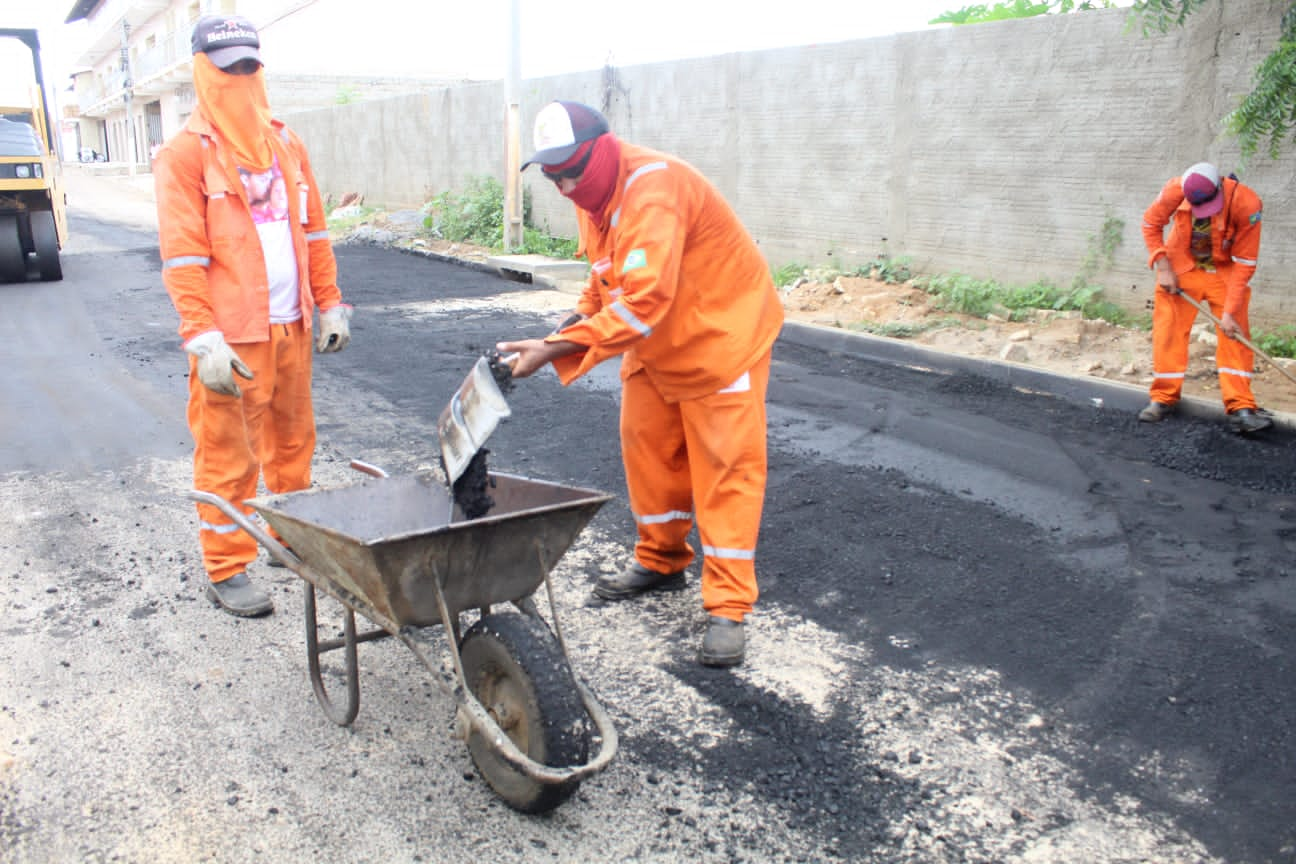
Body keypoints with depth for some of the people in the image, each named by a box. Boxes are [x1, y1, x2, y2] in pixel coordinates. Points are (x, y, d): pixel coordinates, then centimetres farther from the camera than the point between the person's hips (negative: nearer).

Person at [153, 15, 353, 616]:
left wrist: (329, 304, 12)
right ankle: (226, 572, 12)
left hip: (291, 325, 6)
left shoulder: (286, 145, 13)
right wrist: (203, 339, -18)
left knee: (292, 440, 16)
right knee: (228, 455, 1)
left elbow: (313, 232, 16)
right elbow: (183, 256, -11)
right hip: (232, 335, -6)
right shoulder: (185, 153, -5)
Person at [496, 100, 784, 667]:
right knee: (645, 446, 12)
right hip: (655, 347, 9)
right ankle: (662, 561, 30)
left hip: (722, 334, -9)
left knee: (725, 468, -6)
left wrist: (556, 349, -38)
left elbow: (641, 303, -37)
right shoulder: (594, 195, 1)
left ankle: (727, 606, -1)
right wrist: (580, 318, -5)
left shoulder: (654, 191, -30)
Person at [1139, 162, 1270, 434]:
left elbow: (1244, 263, -20)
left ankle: (1240, 408, -7)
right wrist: (1163, 267, -12)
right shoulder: (1176, 189, -24)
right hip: (1180, 268, 1)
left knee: (1234, 334, -8)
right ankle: (1163, 399, 11)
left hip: (1226, 271, -1)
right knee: (1168, 330, -1)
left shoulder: (1247, 204, -27)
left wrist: (1230, 311, -21)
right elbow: (1151, 224, -4)